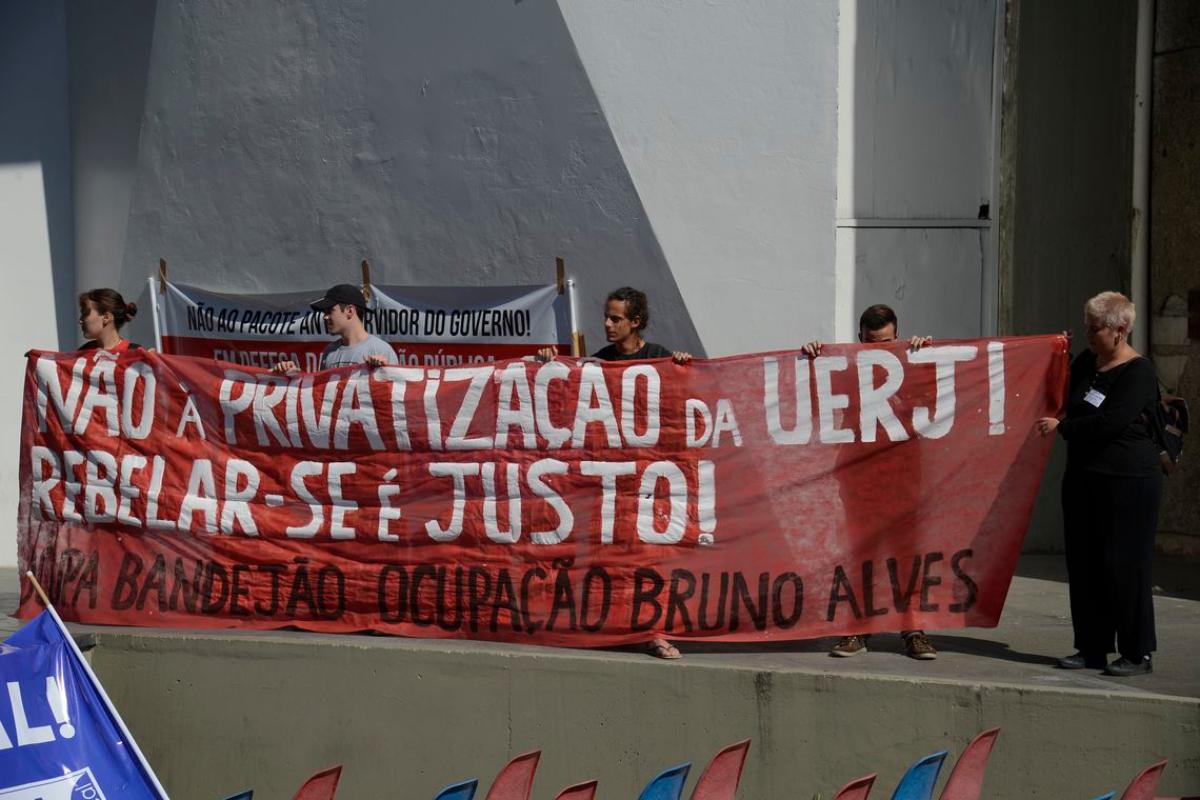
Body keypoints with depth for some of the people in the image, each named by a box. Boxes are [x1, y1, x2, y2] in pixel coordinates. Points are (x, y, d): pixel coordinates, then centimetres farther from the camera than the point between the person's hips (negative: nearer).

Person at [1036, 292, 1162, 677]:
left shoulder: (1139, 372, -11)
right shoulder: (1085, 363, 13)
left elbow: (1110, 422, -20)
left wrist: (1062, 426, -11)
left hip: (1128, 482, -8)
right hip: (1083, 478, 8)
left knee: (1124, 565, -5)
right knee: (1083, 563, 7)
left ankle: (1137, 653, 3)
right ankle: (1092, 648, 15)